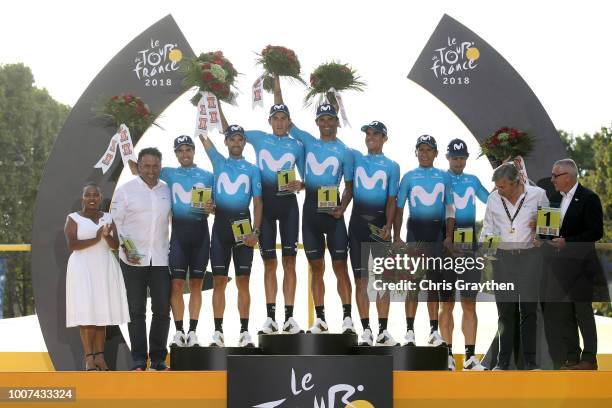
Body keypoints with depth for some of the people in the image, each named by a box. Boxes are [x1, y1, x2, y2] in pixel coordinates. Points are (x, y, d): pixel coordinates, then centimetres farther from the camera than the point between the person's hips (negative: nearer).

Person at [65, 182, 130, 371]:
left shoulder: (108, 218, 11)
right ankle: (89, 358, -9)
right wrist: (96, 238, -20)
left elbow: (116, 245, 1)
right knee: (87, 314, -10)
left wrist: (107, 236, -20)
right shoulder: (73, 219, 0)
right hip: (83, 269, -4)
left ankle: (100, 356, 5)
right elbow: (72, 245, -13)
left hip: (105, 269, 4)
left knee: (102, 313, 2)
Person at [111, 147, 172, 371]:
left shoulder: (167, 190, 10)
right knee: (136, 310, 2)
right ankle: (139, 360, 5)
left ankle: (158, 358, 12)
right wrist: (125, 246, -14)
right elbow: (115, 223, -1)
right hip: (133, 260, -3)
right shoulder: (125, 190, 0)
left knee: (162, 309, 3)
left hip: (160, 259, 3)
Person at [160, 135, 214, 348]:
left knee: (196, 284, 3)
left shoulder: (207, 176, 9)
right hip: (178, 231, 0)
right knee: (177, 283, -6)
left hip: (200, 231, 0)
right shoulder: (168, 174, 10)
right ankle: (179, 332, 0)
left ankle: (193, 331, 7)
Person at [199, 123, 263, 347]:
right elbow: (203, 136, 10)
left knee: (243, 281, 0)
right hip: (220, 223, 1)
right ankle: (218, 331, 3)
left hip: (242, 224, -1)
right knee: (219, 280, 0)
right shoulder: (218, 162, 14)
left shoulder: (252, 169, 10)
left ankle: (244, 331, 3)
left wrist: (255, 231, -5)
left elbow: (257, 202, 4)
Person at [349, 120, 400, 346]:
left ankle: (383, 330, 3)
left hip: (380, 223, -1)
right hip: (358, 222, 1)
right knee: (361, 278, -1)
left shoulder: (392, 166, 8)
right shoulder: (355, 158, 12)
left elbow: (391, 200, 2)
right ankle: (366, 330, 2)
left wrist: (388, 226, -11)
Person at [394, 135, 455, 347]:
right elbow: (399, 209, 5)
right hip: (415, 232, -1)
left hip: (437, 233, 1)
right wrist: (396, 237, -2)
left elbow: (449, 208, 10)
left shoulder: (444, 177, 8)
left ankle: (434, 330, 10)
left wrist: (449, 236, 1)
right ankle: (410, 330, 0)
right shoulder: (409, 177, 5)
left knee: (434, 282, 6)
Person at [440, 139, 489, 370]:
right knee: (446, 304, 2)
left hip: (469, 246, 3)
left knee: (469, 304, 1)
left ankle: (470, 356, 2)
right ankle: (447, 355, 7)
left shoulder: (473, 181, 14)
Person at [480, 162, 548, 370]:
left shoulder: (538, 194, 2)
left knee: (529, 310, -2)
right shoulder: (494, 198, 9)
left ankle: (530, 361, 5)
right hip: (503, 257, 2)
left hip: (529, 257, -2)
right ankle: (503, 361, 7)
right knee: (505, 310, 2)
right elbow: (488, 227, 17)